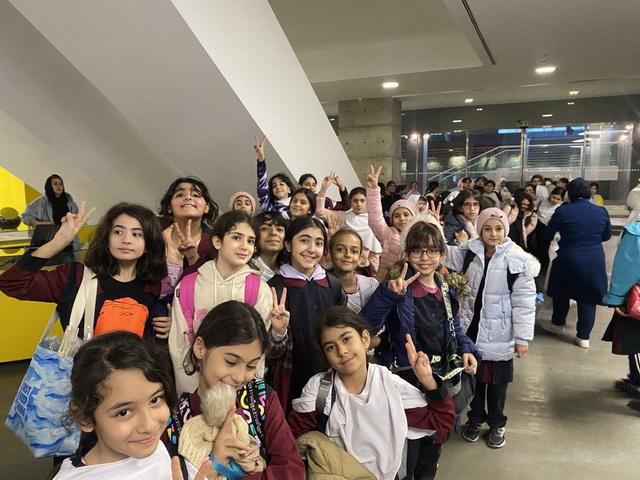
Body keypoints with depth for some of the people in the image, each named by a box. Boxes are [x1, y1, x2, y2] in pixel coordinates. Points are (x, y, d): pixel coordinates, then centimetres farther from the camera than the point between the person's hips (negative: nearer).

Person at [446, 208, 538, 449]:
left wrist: (522, 338, -10)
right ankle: (475, 418, 38)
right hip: (471, 329, 3)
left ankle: (497, 424, 35)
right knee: (473, 376, 17)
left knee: (497, 381, 13)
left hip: (499, 334, -3)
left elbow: (524, 302, -11)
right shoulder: (470, 252, -1)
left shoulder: (517, 261, -12)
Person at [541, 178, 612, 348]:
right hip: (595, 262, 2)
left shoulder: (562, 211, -12)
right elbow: (606, 236, 11)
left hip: (568, 260, -2)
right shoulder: (602, 211, -2)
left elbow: (548, 235, -3)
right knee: (588, 298, 12)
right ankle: (583, 337, 18)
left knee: (562, 293, 19)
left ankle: (558, 324, 37)